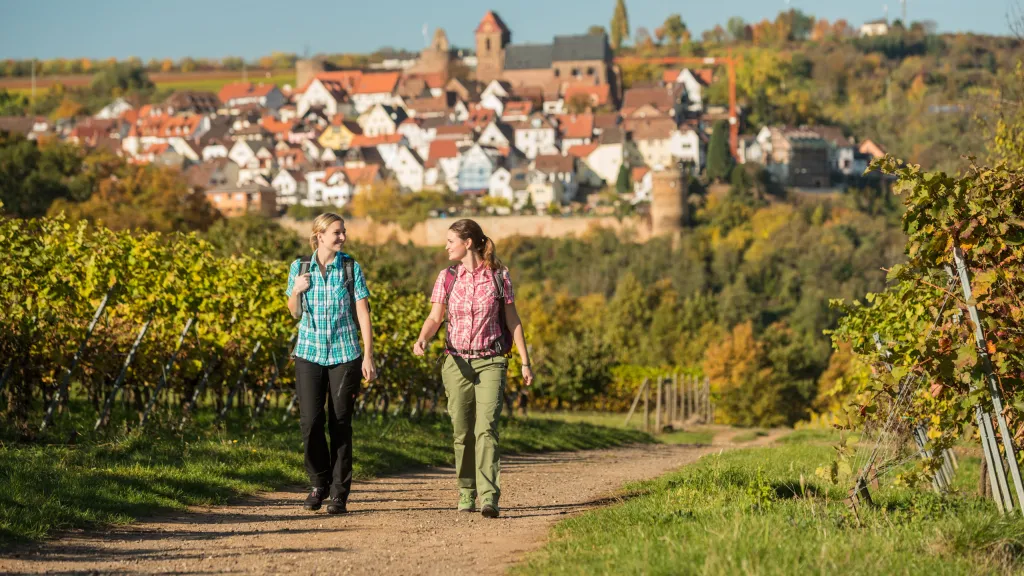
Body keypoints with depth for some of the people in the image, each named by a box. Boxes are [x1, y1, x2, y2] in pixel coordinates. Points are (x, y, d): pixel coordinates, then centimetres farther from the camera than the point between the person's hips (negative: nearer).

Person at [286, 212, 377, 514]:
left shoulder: (351, 268, -3)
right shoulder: (300, 267, 2)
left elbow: (363, 314, -3)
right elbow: (295, 312, 12)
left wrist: (368, 358, -9)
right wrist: (296, 290, -10)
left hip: (345, 354, -1)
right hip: (310, 353, 1)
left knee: (340, 423, 0)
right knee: (310, 421, -6)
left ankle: (339, 493, 8)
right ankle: (319, 483, 14)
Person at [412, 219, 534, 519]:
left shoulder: (498, 275, 0)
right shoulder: (447, 277, 5)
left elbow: (513, 320, 5)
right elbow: (434, 318, 5)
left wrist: (525, 362, 4)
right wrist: (422, 339, -17)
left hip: (490, 362, -2)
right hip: (457, 362, 3)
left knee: (486, 427, -15)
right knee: (463, 432, 5)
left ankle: (489, 497, -21)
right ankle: (467, 490, 22)